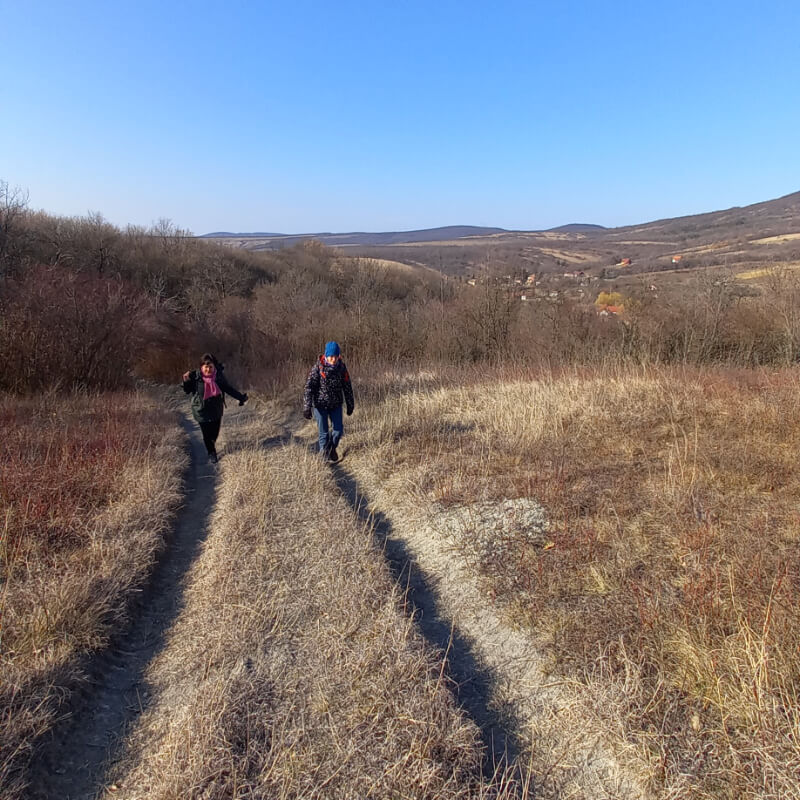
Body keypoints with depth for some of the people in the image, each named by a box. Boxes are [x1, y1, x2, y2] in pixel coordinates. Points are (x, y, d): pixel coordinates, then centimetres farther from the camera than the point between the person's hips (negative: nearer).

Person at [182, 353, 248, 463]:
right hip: (202, 411, -3)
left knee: (215, 432, 15)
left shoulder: (218, 376, -8)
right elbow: (187, 391, -4)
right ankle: (211, 453, 29)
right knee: (207, 434, 4)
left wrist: (241, 397, 3)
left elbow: (228, 388, 5)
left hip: (216, 410, 3)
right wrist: (186, 381, -24)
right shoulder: (196, 377, -15)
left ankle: (212, 445, 48)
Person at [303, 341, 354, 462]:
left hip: (336, 404, 3)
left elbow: (347, 386, 6)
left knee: (338, 429, 1)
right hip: (320, 405, -3)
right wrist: (307, 407, -17)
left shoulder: (341, 367, -4)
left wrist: (350, 405, 10)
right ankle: (325, 453, 24)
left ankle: (332, 448, 30)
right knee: (324, 432, 3)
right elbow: (309, 387, -13)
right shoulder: (318, 367, -14)